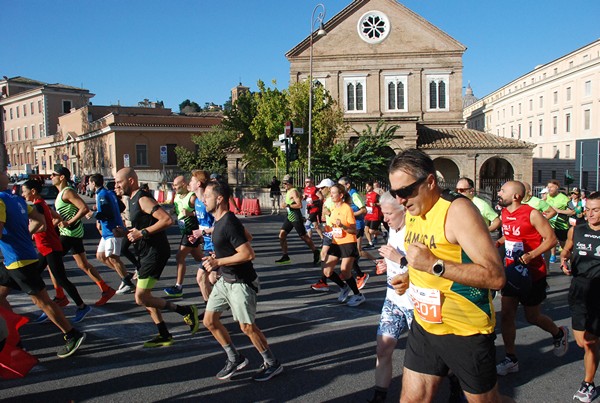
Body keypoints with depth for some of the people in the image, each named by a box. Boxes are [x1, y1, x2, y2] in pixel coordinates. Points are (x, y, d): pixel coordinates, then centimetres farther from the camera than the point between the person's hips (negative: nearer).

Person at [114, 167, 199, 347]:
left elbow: (167, 220, -28)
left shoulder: (143, 199, -17)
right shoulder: (134, 200, 14)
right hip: (147, 253, 10)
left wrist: (142, 233, -26)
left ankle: (186, 311, 2)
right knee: (144, 296, 15)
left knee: (141, 298, -8)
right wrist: (126, 232, 8)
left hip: (155, 252, -10)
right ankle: (164, 335, 23)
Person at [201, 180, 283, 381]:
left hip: (241, 282, -10)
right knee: (210, 320, 11)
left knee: (247, 327, 0)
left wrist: (218, 262, -22)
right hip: (224, 280, 10)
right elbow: (246, 236, 21)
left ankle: (272, 364, 19)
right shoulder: (219, 220, 7)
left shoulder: (230, 223, -23)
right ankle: (235, 359, 26)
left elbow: (248, 254, -28)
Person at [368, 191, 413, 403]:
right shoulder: (393, 230, 5)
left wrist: (400, 259, -28)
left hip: (416, 303, -7)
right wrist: (388, 264, 4)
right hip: (393, 299, 7)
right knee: (383, 348, 3)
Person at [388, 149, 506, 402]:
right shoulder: (412, 212, 5)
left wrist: (434, 265, -32)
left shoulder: (457, 210, -20)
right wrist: (410, 277, 3)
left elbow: (496, 277, -26)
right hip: (424, 325, 7)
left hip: (466, 331, -7)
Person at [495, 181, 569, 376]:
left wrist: (531, 255, -26)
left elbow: (551, 239, -15)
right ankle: (511, 359, 14)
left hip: (532, 274, -6)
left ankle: (559, 334, 41)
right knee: (507, 315, 3)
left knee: (532, 317, 8)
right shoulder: (504, 213, 3)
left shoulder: (532, 214, -18)